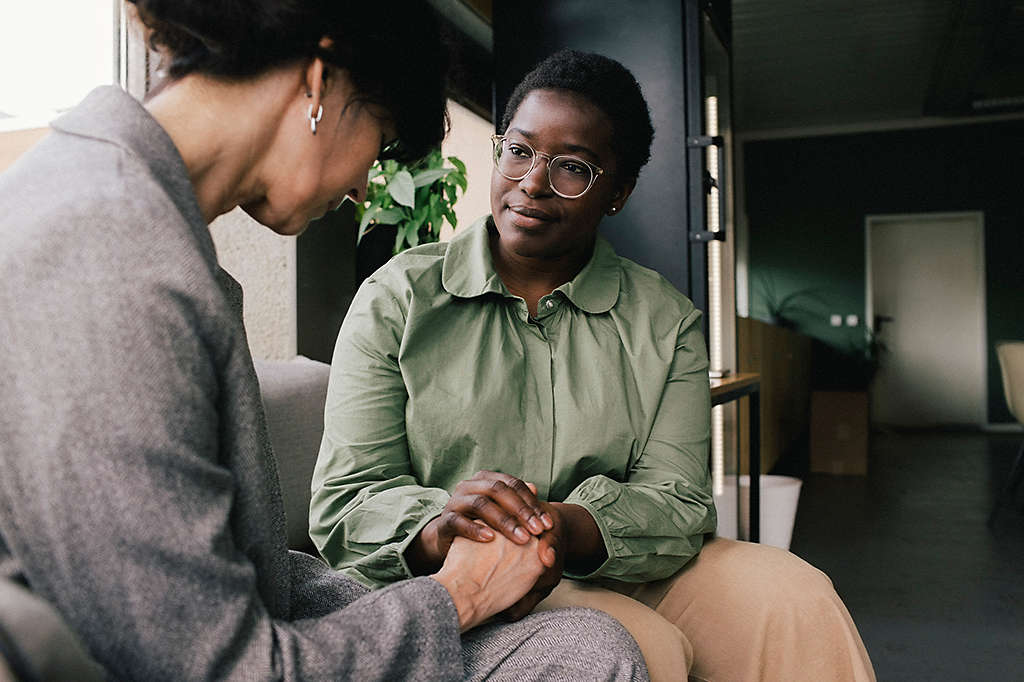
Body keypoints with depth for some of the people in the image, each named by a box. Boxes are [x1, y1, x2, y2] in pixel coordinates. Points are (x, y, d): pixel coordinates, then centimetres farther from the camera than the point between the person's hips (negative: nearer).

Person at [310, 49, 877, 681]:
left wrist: (573, 529, -29)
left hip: (618, 575, 4)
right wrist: (438, 527, -30)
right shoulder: (397, 298, -2)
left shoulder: (667, 321, 4)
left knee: (795, 599, -20)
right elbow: (342, 504, -7)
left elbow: (678, 504, -6)